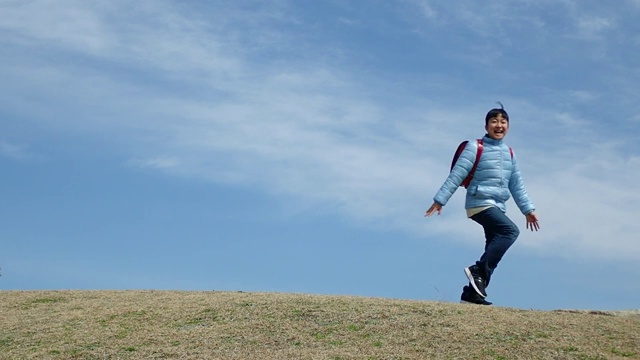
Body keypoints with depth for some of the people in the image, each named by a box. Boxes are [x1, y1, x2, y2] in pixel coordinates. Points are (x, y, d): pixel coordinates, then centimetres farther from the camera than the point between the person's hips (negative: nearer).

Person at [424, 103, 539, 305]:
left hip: (498, 207, 7)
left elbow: (517, 185, 21)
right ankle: (479, 270, -22)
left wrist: (528, 209, 18)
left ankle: (471, 293, 6)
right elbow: (455, 176, -8)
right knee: (511, 231, -25)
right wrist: (440, 200, -11)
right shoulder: (475, 147, -4)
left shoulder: (509, 153, 16)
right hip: (480, 203, -7)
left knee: (493, 248, 2)